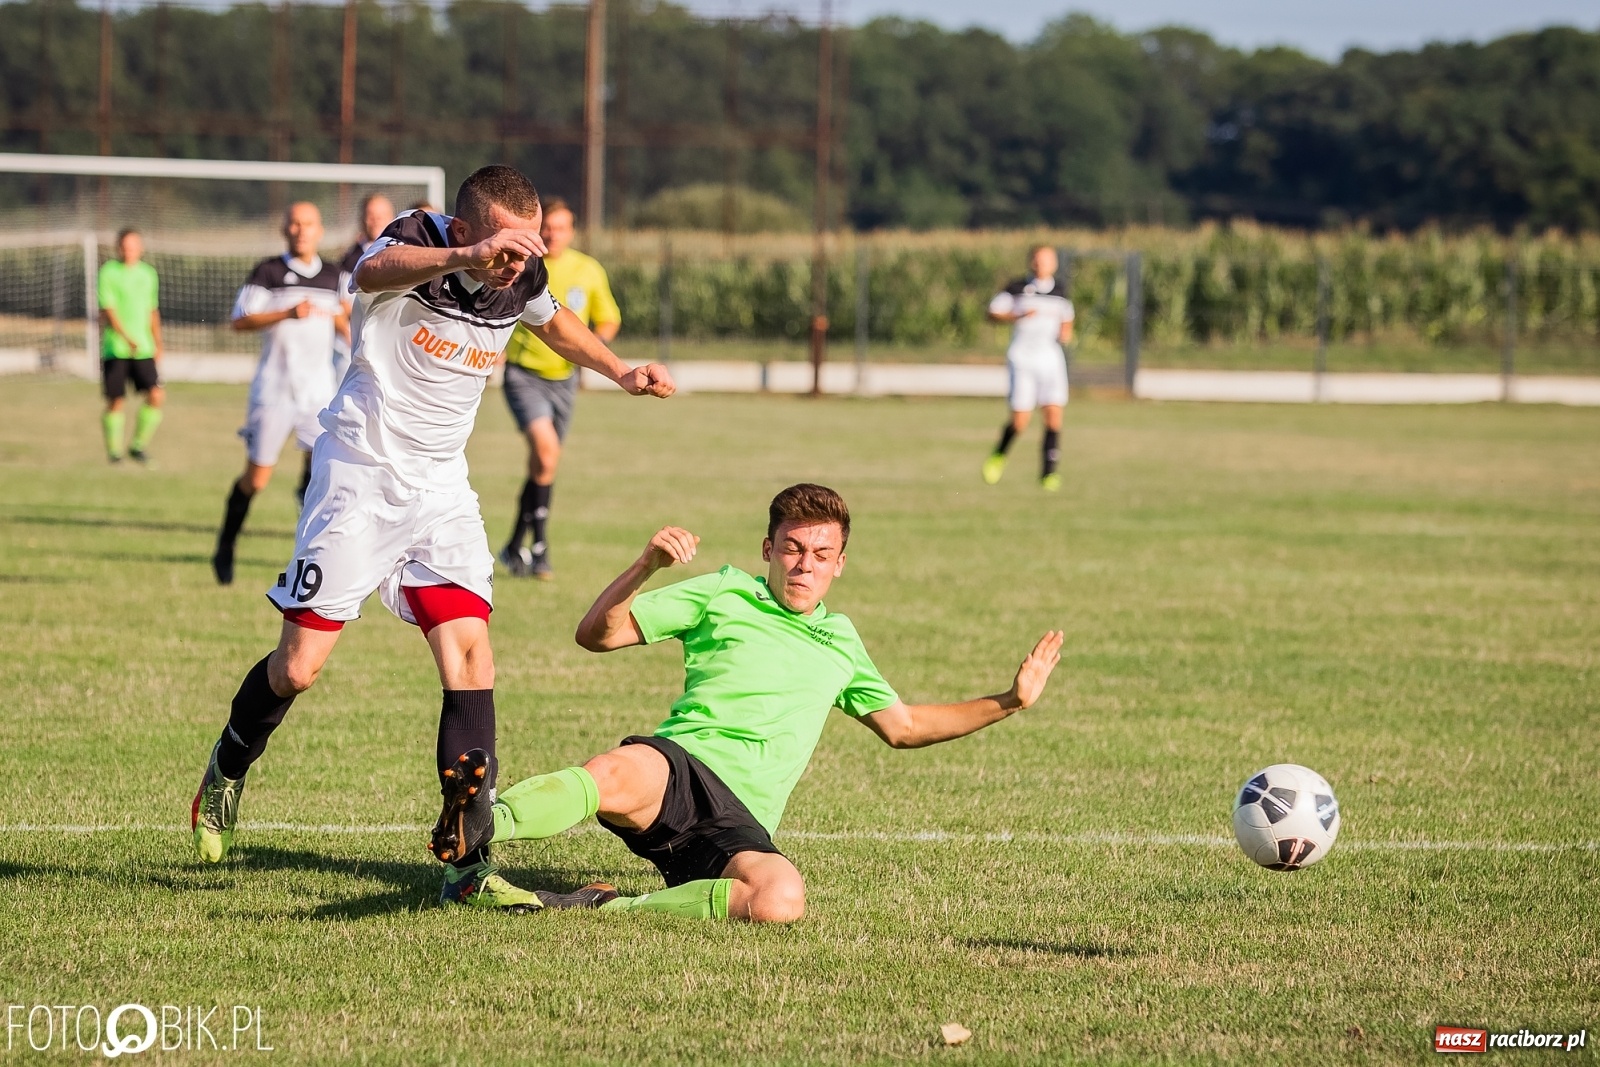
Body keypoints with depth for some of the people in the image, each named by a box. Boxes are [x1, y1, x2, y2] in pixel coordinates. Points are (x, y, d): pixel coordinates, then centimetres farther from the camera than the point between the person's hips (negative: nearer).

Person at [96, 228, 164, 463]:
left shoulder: (148, 274, 11)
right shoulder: (109, 272, -5)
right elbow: (108, 310, -15)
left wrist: (157, 344, 22)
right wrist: (127, 338, -27)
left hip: (143, 349, 4)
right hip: (115, 348, -4)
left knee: (156, 396, -8)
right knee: (116, 402, 0)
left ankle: (139, 444, 8)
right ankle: (114, 450, 15)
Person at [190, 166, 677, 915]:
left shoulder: (521, 279, -2)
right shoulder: (415, 241, -20)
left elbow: (554, 321, 26)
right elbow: (371, 272, -48)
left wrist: (621, 373, 18)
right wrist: (466, 258, -65)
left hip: (442, 488, 5)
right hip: (360, 477, -5)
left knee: (470, 657, -10)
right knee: (297, 668, -1)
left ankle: (470, 869, -11)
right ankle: (227, 770, 32)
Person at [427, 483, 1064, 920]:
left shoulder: (841, 641, 30)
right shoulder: (724, 595, 17)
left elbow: (903, 727, 40)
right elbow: (597, 634, 11)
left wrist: (1009, 701, 33)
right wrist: (647, 565, -6)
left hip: (742, 822, 3)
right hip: (677, 765, -3)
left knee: (781, 901, -36)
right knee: (619, 773, -43)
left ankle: (608, 908, -29)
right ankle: (478, 827, -67)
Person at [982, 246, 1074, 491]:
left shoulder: (1060, 289, 8)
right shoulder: (1018, 288, -3)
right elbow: (992, 314, 0)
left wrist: (1066, 333, 3)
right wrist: (1018, 316, -15)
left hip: (1051, 357, 3)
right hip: (1022, 358, -3)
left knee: (1054, 414, -10)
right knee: (1019, 420, -6)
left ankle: (1048, 472, -1)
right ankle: (999, 455, 24)